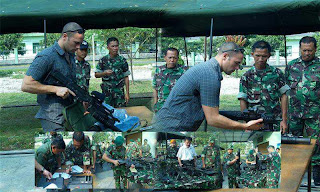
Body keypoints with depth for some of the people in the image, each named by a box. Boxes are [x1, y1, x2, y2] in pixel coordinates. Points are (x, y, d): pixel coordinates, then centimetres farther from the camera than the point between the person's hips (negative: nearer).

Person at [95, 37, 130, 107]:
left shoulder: (122, 60, 1)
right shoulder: (103, 60, 0)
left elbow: (126, 77, 4)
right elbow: (96, 75, 4)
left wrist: (127, 93, 0)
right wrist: (104, 73, -17)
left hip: (119, 91, 0)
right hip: (107, 91, 0)